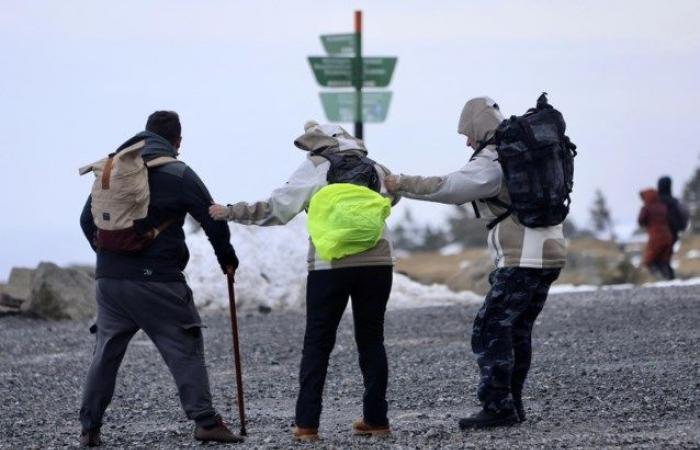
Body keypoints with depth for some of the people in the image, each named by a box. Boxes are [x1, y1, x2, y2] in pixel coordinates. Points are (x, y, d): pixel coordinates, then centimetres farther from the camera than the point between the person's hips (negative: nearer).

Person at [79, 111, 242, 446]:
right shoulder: (178, 174, -4)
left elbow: (87, 220, 17)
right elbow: (213, 220, -2)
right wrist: (227, 258, 14)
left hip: (109, 277, 5)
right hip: (156, 279, -5)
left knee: (106, 352, 12)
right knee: (184, 348, 0)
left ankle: (89, 428, 11)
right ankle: (205, 421, -6)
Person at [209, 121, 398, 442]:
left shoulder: (314, 169, 3)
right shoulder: (374, 169, 14)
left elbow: (274, 209, -1)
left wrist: (229, 212, 4)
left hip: (331, 264, -3)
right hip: (377, 262, 3)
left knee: (317, 343, 4)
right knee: (371, 340, 13)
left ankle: (306, 424, -1)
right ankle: (376, 419, 10)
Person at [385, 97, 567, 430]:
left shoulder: (492, 162, -13)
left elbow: (448, 188, -21)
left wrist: (403, 185, -16)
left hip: (522, 259, -10)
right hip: (549, 252, 10)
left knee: (490, 329, -8)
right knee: (517, 329, 14)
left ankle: (499, 406, -12)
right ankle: (512, 404, 15)